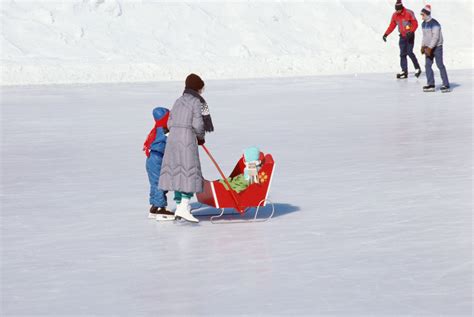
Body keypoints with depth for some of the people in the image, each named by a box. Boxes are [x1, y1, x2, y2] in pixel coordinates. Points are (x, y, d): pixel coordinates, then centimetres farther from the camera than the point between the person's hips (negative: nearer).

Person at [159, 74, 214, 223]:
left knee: (176, 171, 10)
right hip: (188, 139, -7)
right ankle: (184, 208, -18)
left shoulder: (179, 101, 17)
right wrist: (201, 137, 6)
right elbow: (198, 124, -11)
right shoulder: (197, 102, -4)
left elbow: (170, 123, 13)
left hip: (172, 137, 7)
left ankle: (179, 207, 15)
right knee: (190, 173, -8)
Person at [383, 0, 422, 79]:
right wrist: (386, 34, -4)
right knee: (402, 54, 1)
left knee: (409, 52, -14)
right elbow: (392, 26, 8)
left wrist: (411, 32, -28)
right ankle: (404, 72, 4)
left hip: (410, 35, -6)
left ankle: (417, 68, 2)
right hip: (402, 36, 6)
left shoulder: (409, 13, -15)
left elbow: (415, 24, -14)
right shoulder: (394, 15, 1)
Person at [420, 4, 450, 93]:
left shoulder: (434, 23, -17)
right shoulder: (423, 24, 10)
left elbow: (436, 37, -21)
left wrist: (430, 48, -22)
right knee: (427, 65, 3)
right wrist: (423, 46, 9)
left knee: (440, 65, -7)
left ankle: (446, 85, -3)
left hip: (437, 47, -8)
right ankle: (431, 85, 7)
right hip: (429, 47, 8)